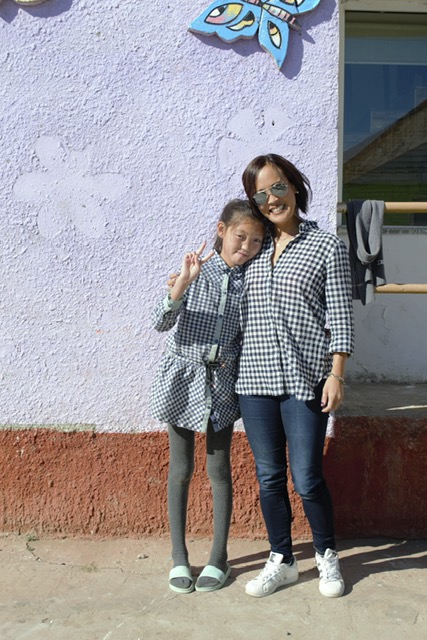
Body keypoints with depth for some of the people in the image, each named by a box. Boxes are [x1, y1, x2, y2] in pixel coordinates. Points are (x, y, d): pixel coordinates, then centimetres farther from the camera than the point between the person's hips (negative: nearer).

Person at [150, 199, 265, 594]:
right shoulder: (197, 271, -7)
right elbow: (162, 323, -15)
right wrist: (182, 284, -29)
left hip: (223, 381, 2)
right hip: (183, 377, -1)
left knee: (219, 469, 7)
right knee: (181, 469, 8)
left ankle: (219, 557, 21)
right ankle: (179, 557, 23)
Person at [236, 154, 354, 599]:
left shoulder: (327, 246, 1)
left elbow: (339, 315, -3)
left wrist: (336, 374, -9)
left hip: (304, 379, -4)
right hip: (255, 378, 4)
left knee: (307, 478, 0)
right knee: (269, 476, 11)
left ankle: (327, 555, 27)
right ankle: (281, 561, 29)